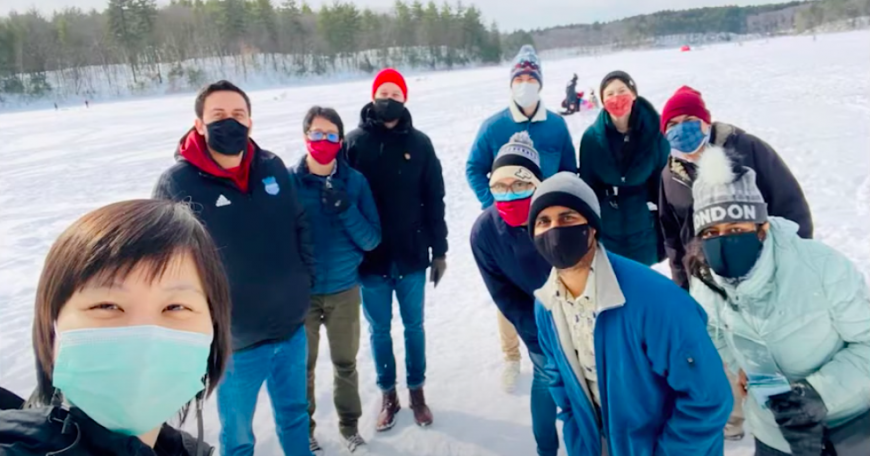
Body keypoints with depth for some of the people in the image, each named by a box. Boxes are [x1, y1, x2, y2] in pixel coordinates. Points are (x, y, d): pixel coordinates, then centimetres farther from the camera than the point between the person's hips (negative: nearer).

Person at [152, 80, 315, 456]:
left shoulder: (273, 167, -2)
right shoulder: (177, 184, -15)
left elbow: (300, 226, 10)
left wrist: (305, 276, 4)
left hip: (292, 327, 4)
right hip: (235, 340, -4)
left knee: (295, 412, 25)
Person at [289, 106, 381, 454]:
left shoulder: (355, 181, -6)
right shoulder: (287, 181, -9)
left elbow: (371, 240, -8)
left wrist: (346, 210, -24)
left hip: (344, 289, 1)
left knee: (346, 362, 14)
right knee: (303, 365, 12)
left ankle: (349, 424, 34)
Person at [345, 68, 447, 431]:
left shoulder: (419, 143, -2)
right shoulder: (354, 142, -4)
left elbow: (435, 200, 2)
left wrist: (439, 250, 2)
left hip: (411, 255, 1)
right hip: (370, 257, 0)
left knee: (414, 326, 14)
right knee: (380, 330, 13)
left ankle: (417, 391, 33)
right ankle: (388, 394, 31)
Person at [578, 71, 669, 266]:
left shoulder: (654, 133, -8)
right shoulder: (592, 137, -7)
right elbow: (587, 187, -1)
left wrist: (665, 234, -2)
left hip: (643, 232, 0)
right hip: (605, 231, 0)